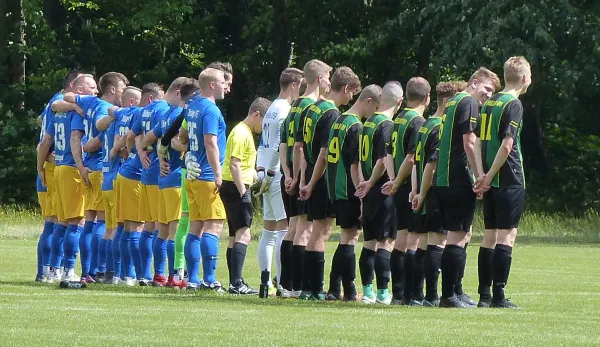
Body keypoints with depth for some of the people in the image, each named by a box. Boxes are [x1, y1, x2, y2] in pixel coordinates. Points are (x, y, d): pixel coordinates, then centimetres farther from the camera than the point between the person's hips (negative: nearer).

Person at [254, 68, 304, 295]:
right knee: (285, 229, -10)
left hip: (268, 178, 10)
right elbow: (280, 147, -17)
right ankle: (283, 283, -14)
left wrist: (261, 173, 14)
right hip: (280, 178, -10)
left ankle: (266, 282, 12)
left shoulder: (272, 110, 18)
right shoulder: (285, 111, -12)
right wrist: (269, 174, -12)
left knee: (269, 231, 11)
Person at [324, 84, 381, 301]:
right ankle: (349, 292, -2)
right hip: (349, 190, -9)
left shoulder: (339, 121, 12)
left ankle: (334, 290, 13)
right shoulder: (356, 126, -15)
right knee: (350, 238, -4)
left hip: (335, 187, 9)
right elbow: (355, 166, -18)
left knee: (347, 238, 14)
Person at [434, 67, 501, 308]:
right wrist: (480, 176, -14)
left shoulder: (453, 103, 20)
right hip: (459, 179, -10)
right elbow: (469, 144, -17)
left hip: (444, 178, 10)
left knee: (463, 234, 17)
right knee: (458, 237, -7)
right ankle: (449, 295, -8)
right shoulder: (469, 103, -9)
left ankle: (456, 291, 21)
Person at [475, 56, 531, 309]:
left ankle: (484, 295, 12)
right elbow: (507, 145, -18)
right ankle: (499, 296, -10)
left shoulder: (489, 103, 14)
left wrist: (483, 175, 8)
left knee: (490, 235, 11)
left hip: (491, 181, 8)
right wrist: (489, 176, -13)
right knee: (507, 234, -6)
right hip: (509, 180, -8)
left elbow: (479, 141, 13)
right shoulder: (513, 104, -10)